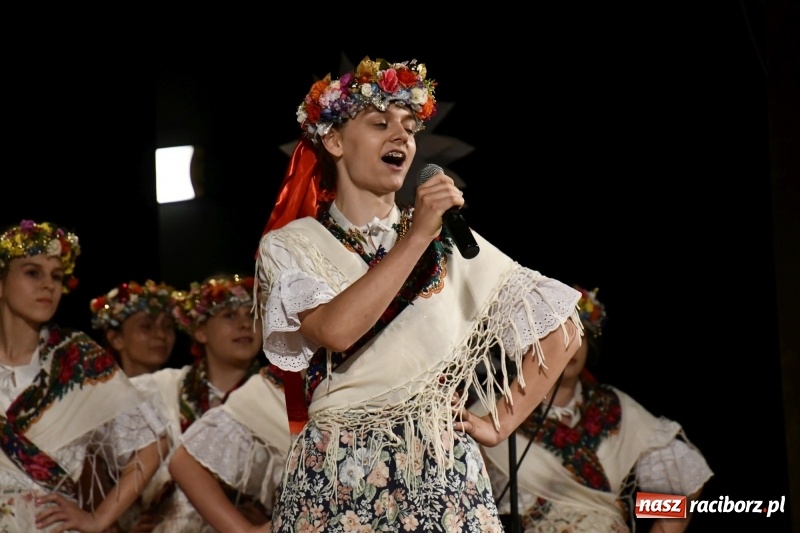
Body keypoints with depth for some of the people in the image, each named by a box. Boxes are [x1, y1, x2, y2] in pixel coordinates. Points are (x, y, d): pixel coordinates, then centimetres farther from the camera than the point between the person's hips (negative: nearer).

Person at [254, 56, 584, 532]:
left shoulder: (450, 242, 5)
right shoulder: (290, 245, 0)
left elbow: (561, 330, 9)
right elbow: (336, 331, -20)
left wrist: (500, 425, 4)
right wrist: (417, 235, -20)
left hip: (439, 476, 2)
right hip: (337, 480, -2)